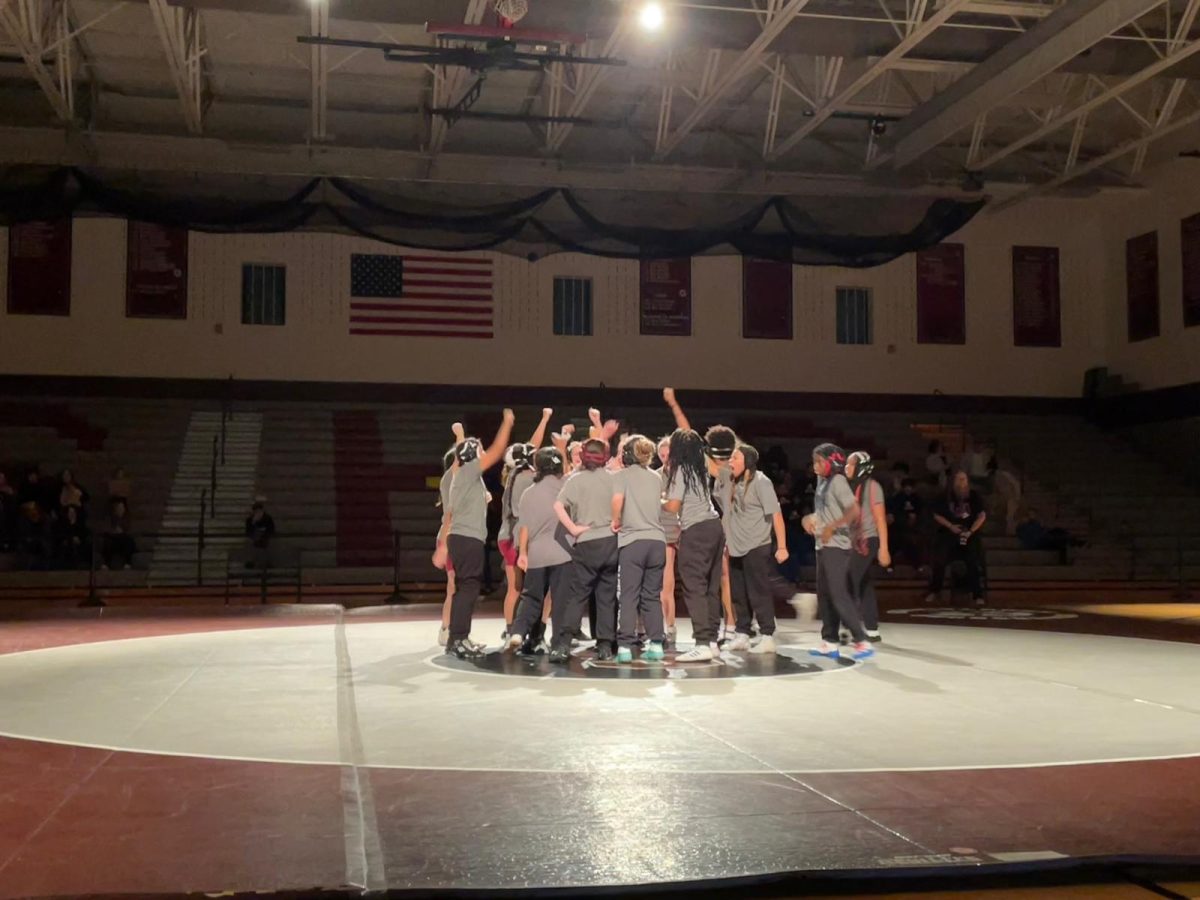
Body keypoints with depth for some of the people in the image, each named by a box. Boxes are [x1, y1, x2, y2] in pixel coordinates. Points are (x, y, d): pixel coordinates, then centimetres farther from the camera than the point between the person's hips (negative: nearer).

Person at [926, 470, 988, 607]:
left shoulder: (974, 496, 1)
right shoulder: (946, 497, 3)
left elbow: (982, 516, -3)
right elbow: (937, 515, 6)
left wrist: (970, 531, -15)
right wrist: (950, 526, -9)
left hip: (970, 533, -1)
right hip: (949, 533, 1)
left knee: (976, 562, -13)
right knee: (939, 560, -6)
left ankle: (979, 595, -6)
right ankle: (934, 592, 8)